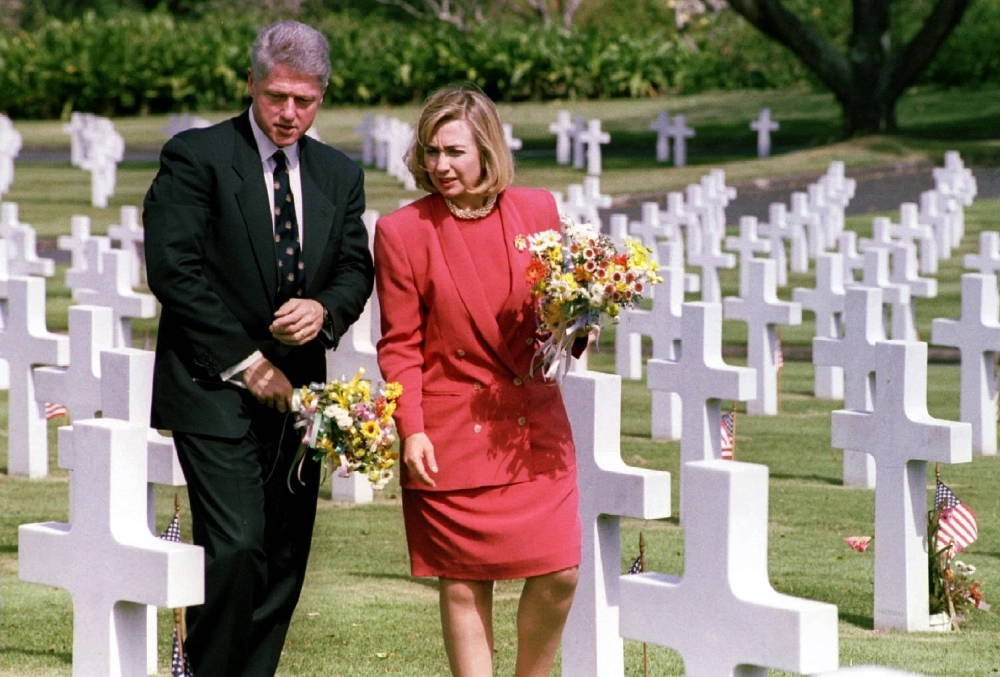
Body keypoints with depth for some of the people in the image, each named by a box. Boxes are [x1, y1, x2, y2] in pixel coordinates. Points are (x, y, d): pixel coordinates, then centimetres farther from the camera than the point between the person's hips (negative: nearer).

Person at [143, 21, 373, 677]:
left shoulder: (340, 175, 13)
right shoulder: (195, 157, -4)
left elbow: (356, 269, 12)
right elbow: (174, 270, -10)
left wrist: (324, 310, -13)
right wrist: (244, 363, -11)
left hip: (296, 391, 5)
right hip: (215, 389, -5)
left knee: (286, 559, 4)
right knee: (237, 548, -15)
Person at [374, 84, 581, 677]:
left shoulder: (537, 211, 4)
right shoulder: (402, 231, -4)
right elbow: (400, 345, -2)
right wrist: (411, 431, -12)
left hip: (535, 425, 2)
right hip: (450, 437, -2)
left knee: (559, 573, -3)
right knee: (464, 584, 2)